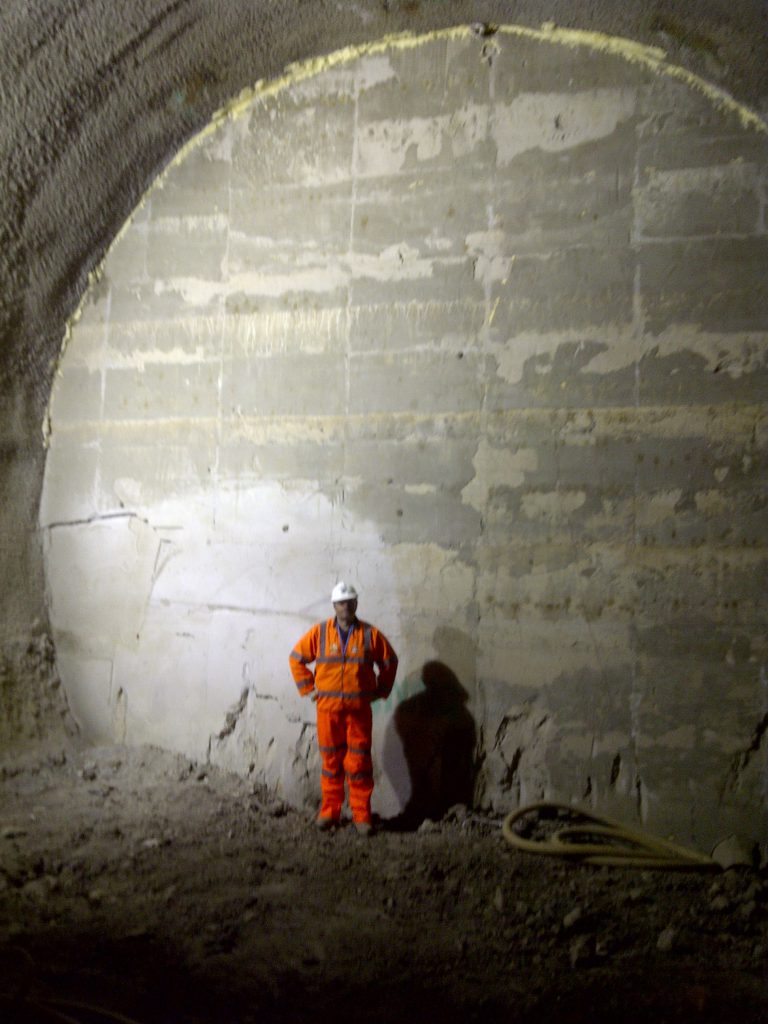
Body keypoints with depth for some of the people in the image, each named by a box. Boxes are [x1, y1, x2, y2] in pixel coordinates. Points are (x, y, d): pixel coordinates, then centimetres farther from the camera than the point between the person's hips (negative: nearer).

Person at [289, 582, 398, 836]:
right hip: (328, 709, 1)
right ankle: (329, 812, 20)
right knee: (331, 761, 8)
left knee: (359, 762, 1)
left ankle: (362, 815, 10)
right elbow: (296, 658, 9)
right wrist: (308, 688, 4)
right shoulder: (319, 632, 1)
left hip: (359, 709, -1)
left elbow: (390, 661, 10)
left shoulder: (370, 634, 0)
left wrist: (381, 690, 6)